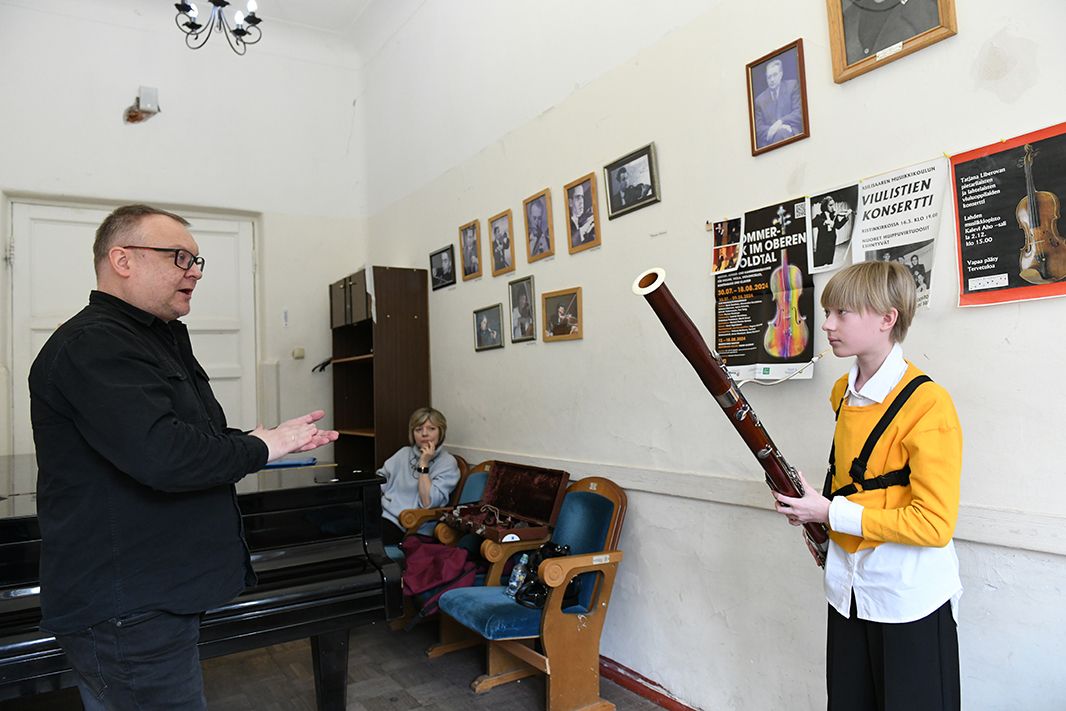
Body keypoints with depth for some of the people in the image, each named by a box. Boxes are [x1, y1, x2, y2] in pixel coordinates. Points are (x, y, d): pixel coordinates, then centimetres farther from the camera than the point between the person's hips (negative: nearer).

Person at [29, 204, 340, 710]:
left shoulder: (158, 340, 15)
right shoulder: (93, 345, -20)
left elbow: (195, 435, 20)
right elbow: (163, 455, -32)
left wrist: (274, 439, 2)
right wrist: (261, 447, -16)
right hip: (125, 613, -10)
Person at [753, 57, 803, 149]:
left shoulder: (792, 85, 12)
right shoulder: (759, 100, 16)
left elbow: (799, 113, 2)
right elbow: (758, 128, 7)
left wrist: (780, 122, -15)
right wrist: (771, 130, -15)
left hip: (792, 132, -1)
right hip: (768, 141, 2)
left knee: (781, 133, -37)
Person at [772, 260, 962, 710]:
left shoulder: (927, 403, -20)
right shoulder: (844, 393, 4)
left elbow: (935, 524, -21)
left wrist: (831, 513, -20)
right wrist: (812, 503, 1)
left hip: (910, 599, -7)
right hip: (848, 588, 7)